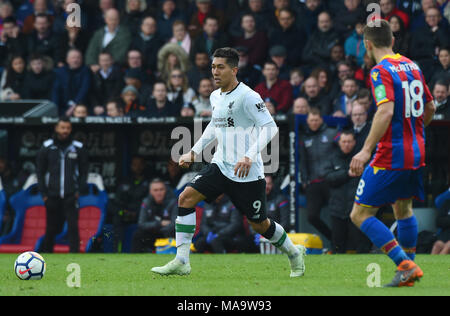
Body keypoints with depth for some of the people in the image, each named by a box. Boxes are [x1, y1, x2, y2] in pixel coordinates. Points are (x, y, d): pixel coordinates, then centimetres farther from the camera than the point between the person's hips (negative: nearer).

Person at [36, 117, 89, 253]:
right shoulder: (47, 147, 4)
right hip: (52, 196, 1)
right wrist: (43, 193, 3)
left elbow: (84, 171, 10)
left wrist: (80, 191, -1)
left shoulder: (78, 148, 4)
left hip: (71, 195, -1)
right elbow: (40, 171, 9)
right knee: (52, 228, 6)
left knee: (73, 226, -13)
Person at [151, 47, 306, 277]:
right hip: (221, 166, 7)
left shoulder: (247, 96, -16)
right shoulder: (215, 97, 8)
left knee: (259, 224, 4)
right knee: (186, 198, -12)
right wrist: (195, 151, 18)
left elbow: (270, 127, -20)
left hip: (248, 173, -7)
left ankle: (294, 253, 34)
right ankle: (181, 262, -12)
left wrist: (249, 157, -29)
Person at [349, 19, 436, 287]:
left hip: (391, 156, -8)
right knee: (404, 209, 24)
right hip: (417, 153, 8)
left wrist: (367, 150, -29)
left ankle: (406, 265, -12)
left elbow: (386, 112, -26)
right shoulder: (412, 67, 11)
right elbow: (430, 108, 19)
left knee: (360, 215, -3)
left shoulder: (381, 71, -13)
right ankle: (408, 271, 25)